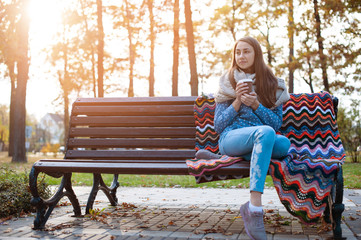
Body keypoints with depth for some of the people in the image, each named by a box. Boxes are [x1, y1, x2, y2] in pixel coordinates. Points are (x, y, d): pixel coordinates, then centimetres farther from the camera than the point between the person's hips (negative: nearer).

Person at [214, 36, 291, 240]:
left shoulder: (272, 85, 13)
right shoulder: (228, 83, 10)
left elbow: (277, 123, 5)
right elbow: (218, 126, 6)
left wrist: (255, 104, -10)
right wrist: (237, 101, -7)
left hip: (260, 139, 2)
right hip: (231, 139, -2)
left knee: (284, 143, -35)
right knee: (266, 132, -37)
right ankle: (255, 207, -46)